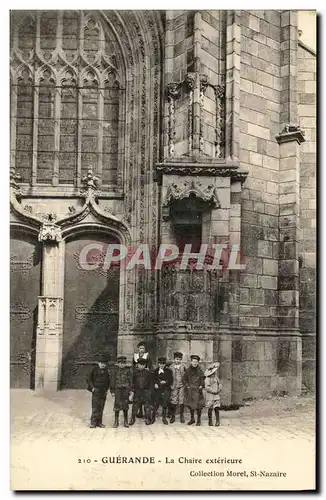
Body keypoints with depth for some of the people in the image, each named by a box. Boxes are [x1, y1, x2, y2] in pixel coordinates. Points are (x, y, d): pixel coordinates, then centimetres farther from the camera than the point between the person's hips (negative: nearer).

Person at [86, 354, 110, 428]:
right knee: (95, 407, -9)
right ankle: (93, 422, -5)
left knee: (101, 407, 5)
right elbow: (89, 379, 4)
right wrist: (92, 387, -5)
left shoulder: (106, 371, 10)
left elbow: (108, 381, 19)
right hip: (96, 391, -4)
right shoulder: (94, 370, 0)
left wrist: (107, 389, 10)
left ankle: (99, 422, 11)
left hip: (103, 391, 4)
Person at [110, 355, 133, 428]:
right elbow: (113, 380, 5)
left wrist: (130, 389, -2)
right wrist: (112, 390, 2)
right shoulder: (116, 370, 3)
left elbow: (131, 380, 3)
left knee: (125, 405, 6)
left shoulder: (128, 370, 2)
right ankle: (116, 421, 8)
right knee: (117, 405, -2)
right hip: (118, 389, 0)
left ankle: (125, 421, 17)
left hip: (125, 390, 0)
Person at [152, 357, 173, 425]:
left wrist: (165, 382, -13)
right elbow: (153, 379, 12)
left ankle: (164, 418, 18)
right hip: (157, 389, 1)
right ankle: (153, 418, 14)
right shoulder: (155, 371, 10)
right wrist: (155, 384, -6)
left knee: (164, 404, 2)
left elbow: (171, 381, 2)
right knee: (155, 404, 0)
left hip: (165, 389, -1)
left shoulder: (168, 371, 4)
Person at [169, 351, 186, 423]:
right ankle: (172, 417, 12)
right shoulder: (171, 367, 2)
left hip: (181, 386, 1)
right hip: (174, 386, -1)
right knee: (173, 401, 0)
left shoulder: (183, 367, 5)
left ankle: (182, 417, 13)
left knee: (181, 401, 2)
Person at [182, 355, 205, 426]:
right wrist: (187, 385, 1)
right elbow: (184, 379, 12)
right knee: (190, 405, 10)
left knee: (198, 405, -4)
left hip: (197, 390, -3)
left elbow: (203, 380, 5)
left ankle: (198, 420, 9)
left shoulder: (200, 371, -1)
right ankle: (192, 419, 25)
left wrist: (201, 386, -6)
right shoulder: (188, 370, 5)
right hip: (189, 390, 3)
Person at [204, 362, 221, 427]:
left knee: (216, 408, -3)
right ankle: (210, 421, 16)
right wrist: (213, 391, -21)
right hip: (210, 395, -5)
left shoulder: (216, 377, 11)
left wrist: (219, 388, 1)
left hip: (216, 395, 5)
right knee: (210, 409, 4)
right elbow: (206, 387, -18)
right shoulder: (208, 378, -12)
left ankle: (217, 421, 5)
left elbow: (219, 384, 20)